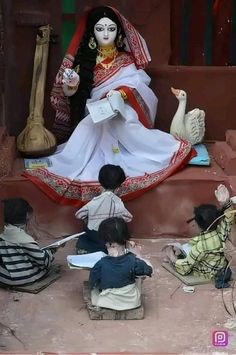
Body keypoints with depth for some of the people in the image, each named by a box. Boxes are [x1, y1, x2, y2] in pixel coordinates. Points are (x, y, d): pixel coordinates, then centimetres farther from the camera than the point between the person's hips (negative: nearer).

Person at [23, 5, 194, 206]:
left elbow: (138, 87, -7)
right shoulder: (85, 60, 8)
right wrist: (70, 85, -20)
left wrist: (121, 93, -29)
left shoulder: (126, 60, 7)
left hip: (122, 115, -1)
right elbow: (67, 92, 5)